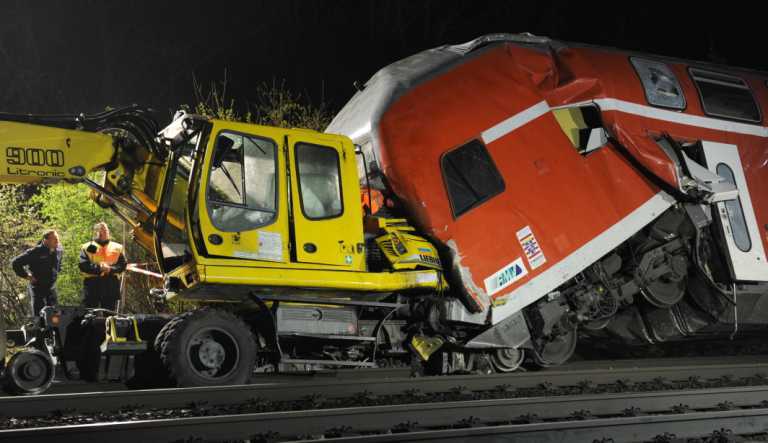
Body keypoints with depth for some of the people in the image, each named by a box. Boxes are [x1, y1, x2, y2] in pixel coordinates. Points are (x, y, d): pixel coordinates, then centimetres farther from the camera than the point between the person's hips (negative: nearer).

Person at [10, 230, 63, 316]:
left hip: (51, 288, 5)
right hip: (37, 288, -5)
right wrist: (26, 275, -14)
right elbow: (15, 263, -17)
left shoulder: (59, 250, -2)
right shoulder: (35, 252, -21)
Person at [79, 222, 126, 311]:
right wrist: (98, 268, -17)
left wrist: (110, 269, -12)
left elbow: (122, 265, 6)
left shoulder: (117, 247, 13)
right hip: (92, 284, -2)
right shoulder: (87, 247, 6)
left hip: (111, 285, 2)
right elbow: (83, 266, -4)